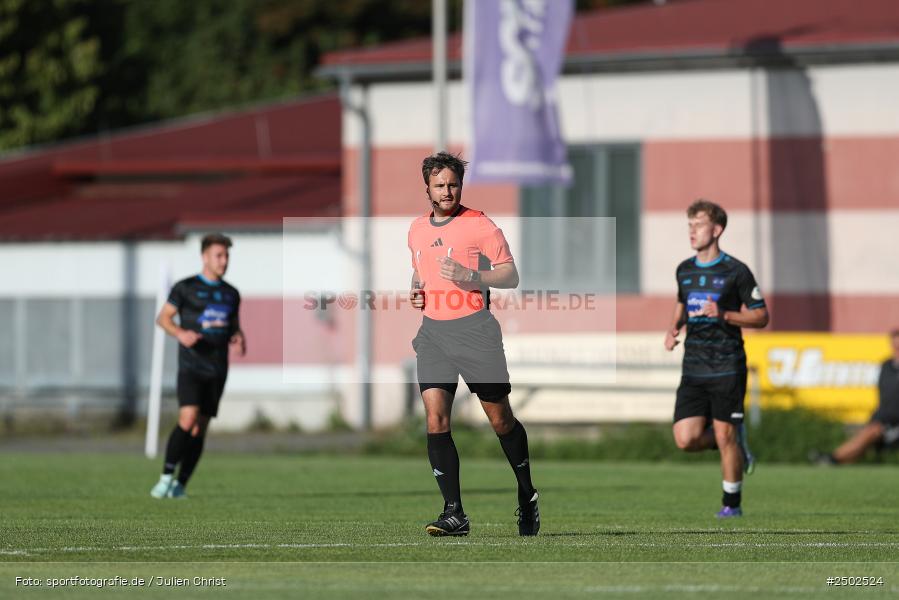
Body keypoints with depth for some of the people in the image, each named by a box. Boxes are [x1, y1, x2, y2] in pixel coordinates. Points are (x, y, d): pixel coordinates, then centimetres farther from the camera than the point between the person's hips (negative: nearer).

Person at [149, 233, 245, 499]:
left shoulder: (231, 294, 13)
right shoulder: (186, 288, -1)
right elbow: (163, 317, 2)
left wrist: (238, 338, 0)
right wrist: (180, 334, -17)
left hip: (217, 370, 5)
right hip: (191, 366, -5)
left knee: (200, 428, 3)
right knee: (188, 418, -21)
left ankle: (180, 485, 9)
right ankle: (166, 477, -11)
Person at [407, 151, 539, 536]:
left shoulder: (479, 225, -4)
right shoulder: (417, 230, 14)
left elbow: (510, 274, -5)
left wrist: (469, 277, -19)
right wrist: (416, 291, 9)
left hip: (474, 328, -4)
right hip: (432, 331, 4)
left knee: (500, 418, 3)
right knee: (435, 418, -9)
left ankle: (527, 496, 25)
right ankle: (454, 513, -9)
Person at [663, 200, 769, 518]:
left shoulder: (736, 271, -6)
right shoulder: (684, 270, 11)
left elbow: (761, 316, -4)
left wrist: (723, 315, -17)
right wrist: (674, 327, 7)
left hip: (727, 368, -5)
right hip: (693, 369, 5)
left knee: (725, 435, -3)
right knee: (686, 439, -6)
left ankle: (732, 503, 13)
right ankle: (737, 443, 22)